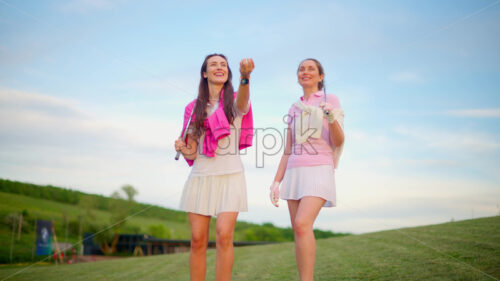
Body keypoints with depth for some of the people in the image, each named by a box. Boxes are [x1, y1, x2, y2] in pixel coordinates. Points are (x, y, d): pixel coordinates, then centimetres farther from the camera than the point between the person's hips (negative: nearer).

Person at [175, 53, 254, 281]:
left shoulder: (236, 101, 4)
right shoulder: (194, 108, 12)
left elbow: (242, 103, -25)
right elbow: (191, 153, 11)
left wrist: (245, 77, -46)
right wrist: (183, 149, -14)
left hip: (230, 175, -2)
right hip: (200, 176, 3)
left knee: (224, 236, -12)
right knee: (198, 239, 0)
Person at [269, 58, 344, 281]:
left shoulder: (331, 100, 4)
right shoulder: (294, 109, 17)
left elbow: (338, 142, -5)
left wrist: (332, 118, -25)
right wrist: (276, 182, 8)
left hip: (319, 171, -5)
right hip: (294, 173, 5)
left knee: (302, 224, -25)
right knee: (299, 231, 0)